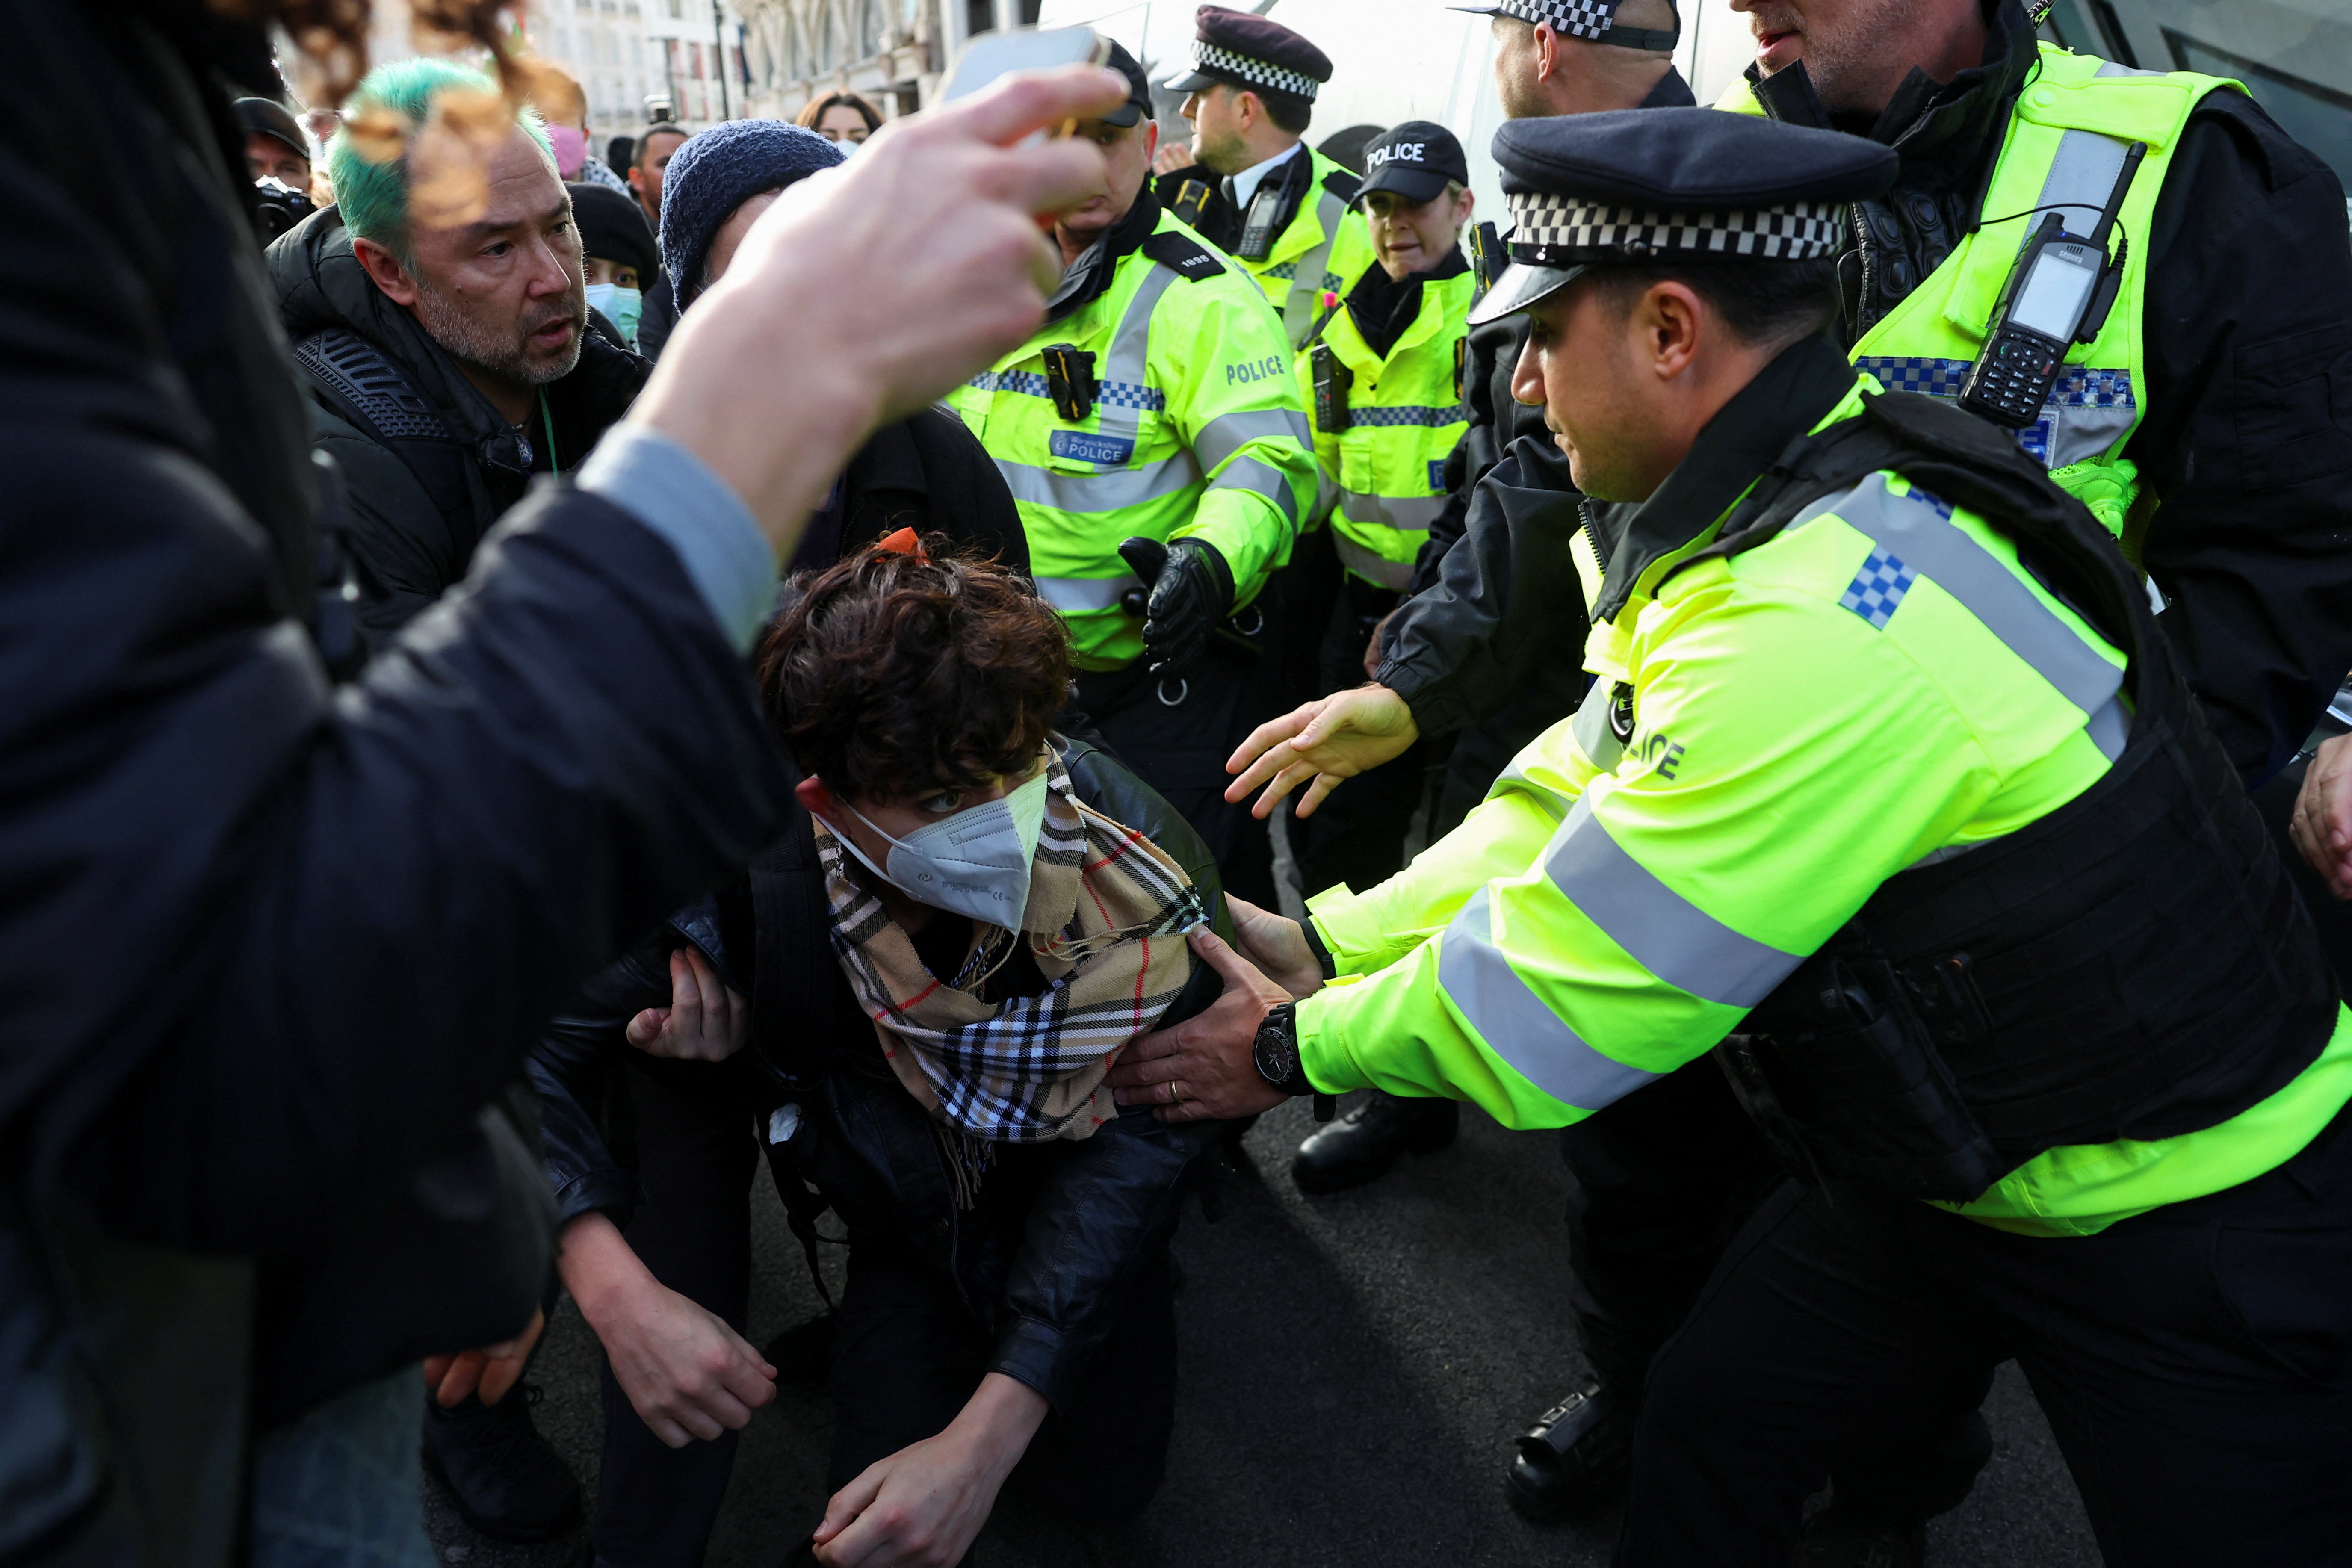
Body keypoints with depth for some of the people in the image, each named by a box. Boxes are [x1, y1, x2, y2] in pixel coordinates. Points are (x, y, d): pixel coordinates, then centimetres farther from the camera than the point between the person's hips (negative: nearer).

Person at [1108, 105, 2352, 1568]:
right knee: (1711, 1423, 13)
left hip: (2199, 1229, -8)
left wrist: (1293, 1051, -9)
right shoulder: (1784, 502, -4)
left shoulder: (1814, 626, -34)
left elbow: (1549, 1004, -25)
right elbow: (1575, 790, 3)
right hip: (1944, 1168, 8)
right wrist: (1327, 945, 1)